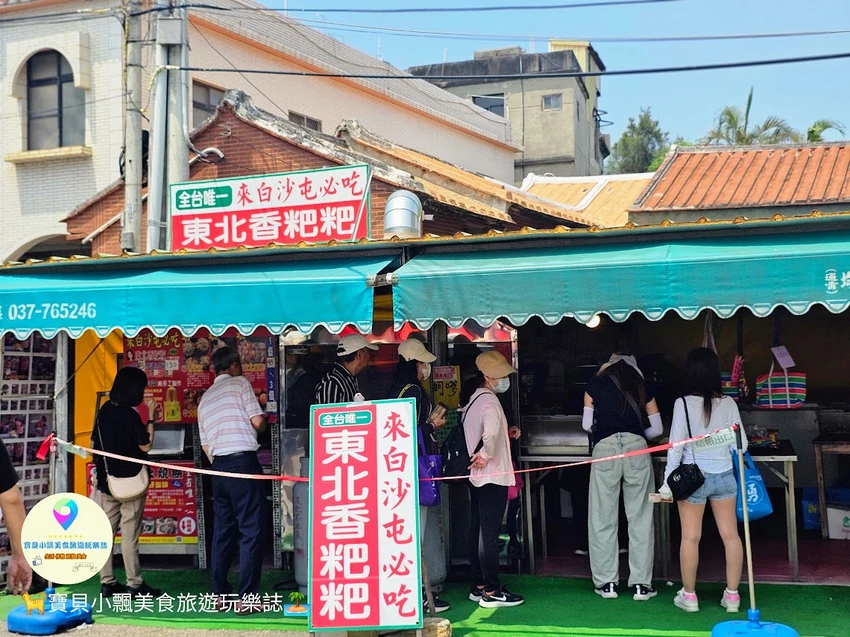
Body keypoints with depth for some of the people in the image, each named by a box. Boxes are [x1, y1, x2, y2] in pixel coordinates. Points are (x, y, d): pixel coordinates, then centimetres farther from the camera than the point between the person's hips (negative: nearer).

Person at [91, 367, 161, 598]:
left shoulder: (105, 410, 5)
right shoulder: (130, 414, -16)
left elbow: (94, 444, 12)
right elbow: (146, 446, -13)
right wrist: (151, 420, -6)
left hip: (107, 480, 7)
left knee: (106, 531, 8)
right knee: (129, 533, -3)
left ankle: (107, 582, 13)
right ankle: (135, 584, 2)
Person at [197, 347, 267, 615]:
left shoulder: (205, 398, 19)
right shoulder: (240, 383, 1)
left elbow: (205, 445, 18)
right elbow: (257, 421, -8)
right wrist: (262, 423, 13)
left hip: (219, 466, 7)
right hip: (243, 461, -7)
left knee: (223, 531, 13)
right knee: (251, 530, -5)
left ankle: (219, 594, 16)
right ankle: (246, 598, -7)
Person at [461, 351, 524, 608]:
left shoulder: (473, 400, 14)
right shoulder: (489, 401, -16)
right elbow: (490, 433, -35)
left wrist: (507, 434, 11)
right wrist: (486, 455, -22)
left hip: (477, 477, 10)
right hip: (492, 475, -10)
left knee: (477, 531, 13)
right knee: (489, 533, -5)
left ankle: (478, 586, 20)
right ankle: (491, 592, -1)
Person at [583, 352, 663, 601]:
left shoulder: (596, 383, 14)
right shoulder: (642, 386, 17)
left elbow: (586, 424, 14)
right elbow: (657, 428, 18)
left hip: (605, 448, -1)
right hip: (636, 449, 1)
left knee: (603, 519, 5)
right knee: (640, 518, 5)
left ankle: (606, 583, 9)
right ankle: (641, 584, 6)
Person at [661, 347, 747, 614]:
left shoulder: (683, 403, -12)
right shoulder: (728, 403, -4)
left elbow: (676, 447, -10)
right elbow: (740, 444, 2)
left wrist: (668, 483, -3)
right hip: (724, 477, 3)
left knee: (690, 537, 6)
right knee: (731, 535, 10)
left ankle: (689, 596, 14)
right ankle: (732, 595, 16)